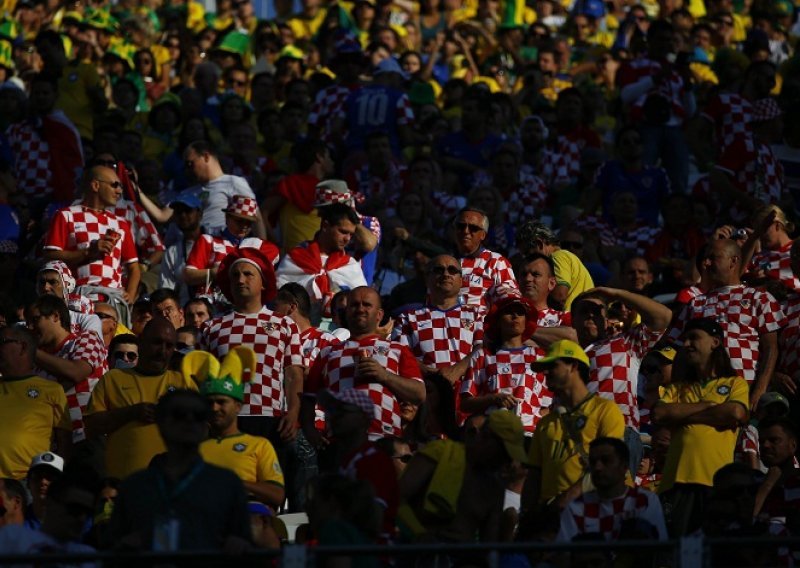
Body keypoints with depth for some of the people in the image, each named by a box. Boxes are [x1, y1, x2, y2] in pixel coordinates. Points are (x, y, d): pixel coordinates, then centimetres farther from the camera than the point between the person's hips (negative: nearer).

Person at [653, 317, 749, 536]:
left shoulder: (735, 383, 16)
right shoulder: (678, 387, 25)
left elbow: (736, 413, -5)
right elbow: (658, 414, 6)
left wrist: (684, 414, 2)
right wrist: (705, 406, 2)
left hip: (717, 480, -3)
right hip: (677, 479, 3)